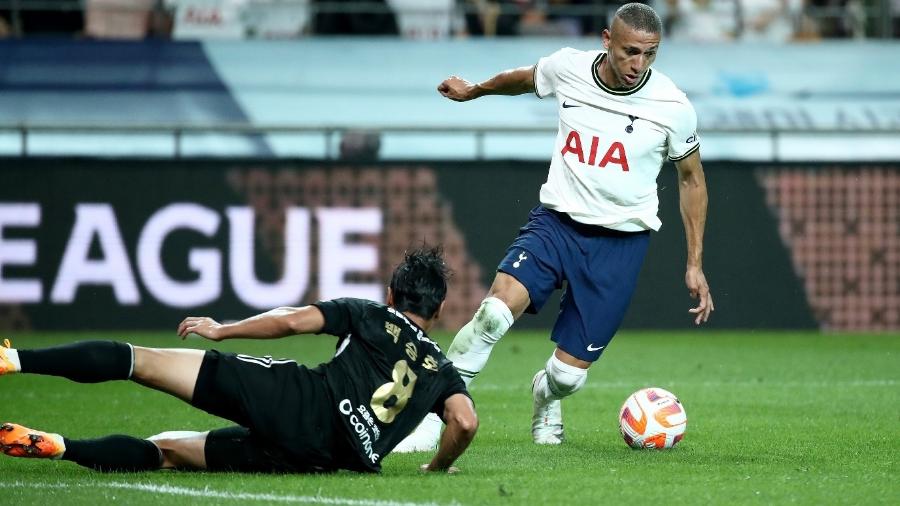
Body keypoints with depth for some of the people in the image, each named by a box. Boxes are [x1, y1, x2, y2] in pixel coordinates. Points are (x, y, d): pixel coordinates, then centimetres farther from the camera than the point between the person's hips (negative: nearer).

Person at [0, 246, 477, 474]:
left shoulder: (368, 315, 17)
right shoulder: (442, 371, 23)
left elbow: (293, 320, 4)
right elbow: (465, 423, 3)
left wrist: (223, 329, 15)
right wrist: (438, 469, 21)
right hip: (323, 458, 3)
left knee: (144, 361, 0)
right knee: (166, 447, 16)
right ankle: (53, 446, -3)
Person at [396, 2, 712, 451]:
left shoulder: (673, 108, -11)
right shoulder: (568, 68, -8)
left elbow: (691, 181, 5)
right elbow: (525, 79, 18)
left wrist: (695, 265, 5)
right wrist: (474, 91, 36)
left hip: (620, 241, -1)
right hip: (556, 221, 1)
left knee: (569, 373, -4)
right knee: (495, 311, -26)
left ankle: (546, 396, 36)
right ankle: (430, 419, -15)